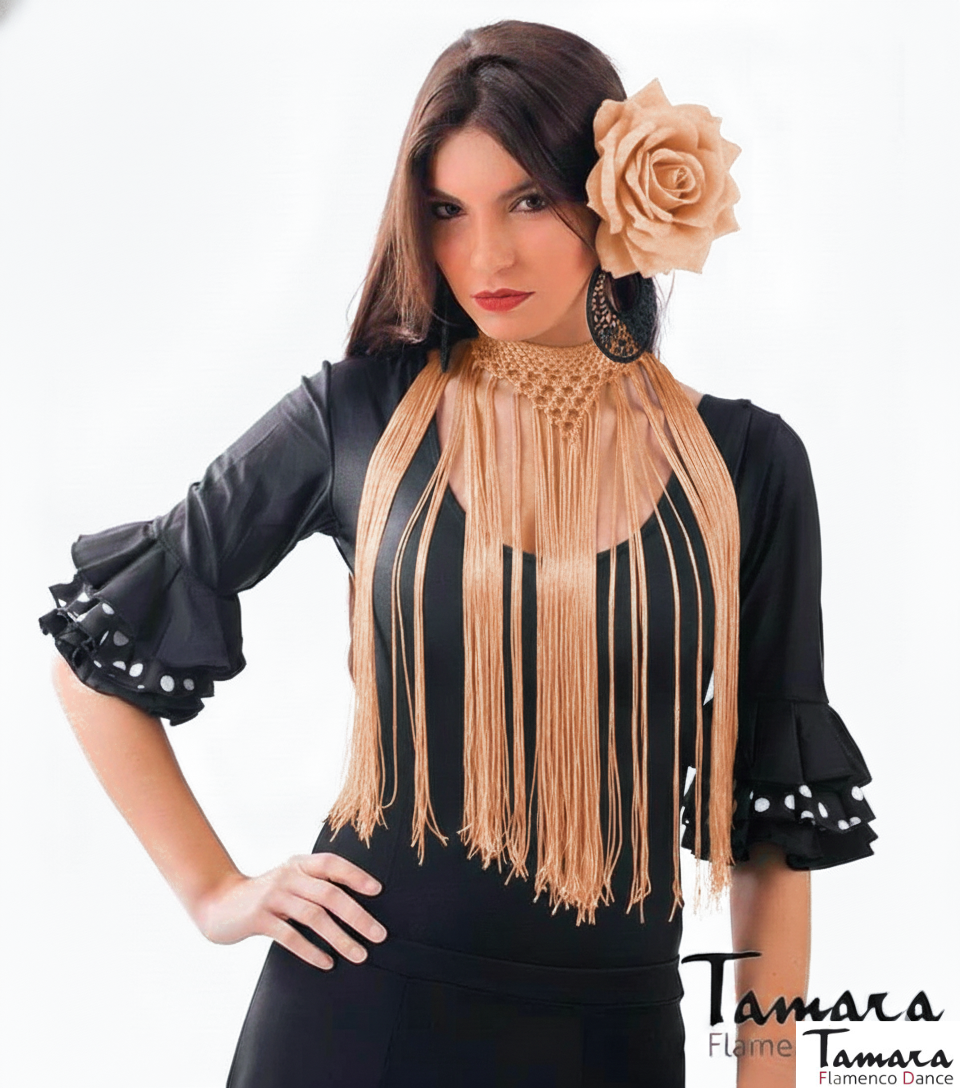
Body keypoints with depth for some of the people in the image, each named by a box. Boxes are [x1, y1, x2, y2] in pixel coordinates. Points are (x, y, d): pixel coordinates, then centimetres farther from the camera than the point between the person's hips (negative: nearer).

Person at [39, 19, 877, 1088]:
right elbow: (99, 654, 5)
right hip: (361, 1001, -1)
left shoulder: (744, 464, -2)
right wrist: (213, 894, 0)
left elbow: (776, 817, 2)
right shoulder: (356, 416, -4)